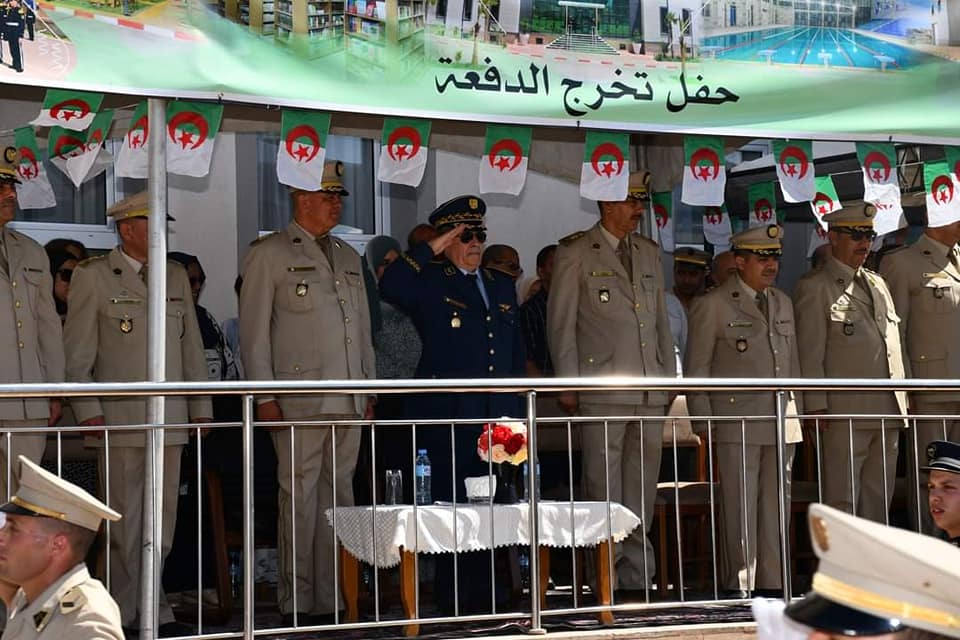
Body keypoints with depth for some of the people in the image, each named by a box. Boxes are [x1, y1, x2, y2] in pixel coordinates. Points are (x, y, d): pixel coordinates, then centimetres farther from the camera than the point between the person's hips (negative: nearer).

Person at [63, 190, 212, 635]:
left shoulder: (176, 276, 17)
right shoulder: (92, 276, 2)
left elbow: (192, 348, 18)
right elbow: (77, 352, -1)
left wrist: (201, 407, 11)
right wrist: (88, 411, -9)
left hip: (169, 419, 5)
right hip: (119, 421, -5)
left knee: (163, 519, 5)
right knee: (125, 521, -2)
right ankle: (126, 612, 6)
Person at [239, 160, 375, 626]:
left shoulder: (348, 257, 20)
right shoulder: (270, 254, 1)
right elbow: (254, 330, -3)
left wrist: (368, 389, 17)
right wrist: (264, 396, -8)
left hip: (348, 401, 6)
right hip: (298, 401, -6)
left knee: (339, 497, 7)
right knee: (300, 499, -5)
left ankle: (331, 600, 12)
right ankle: (297, 603, 1)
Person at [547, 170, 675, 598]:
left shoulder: (649, 253, 17)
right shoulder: (575, 253, 0)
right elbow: (560, 323, -1)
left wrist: (669, 376, 15)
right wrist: (568, 385, -6)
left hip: (650, 392, 5)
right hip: (601, 390, -5)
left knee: (642, 491, 7)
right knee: (604, 488, -5)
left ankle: (637, 579, 13)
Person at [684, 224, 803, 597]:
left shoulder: (783, 304, 16)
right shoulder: (713, 306, -2)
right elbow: (696, 369, -2)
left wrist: (796, 413, 16)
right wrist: (703, 423, -7)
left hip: (781, 424, 6)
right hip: (736, 425, -5)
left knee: (777, 506, 7)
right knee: (739, 508, -4)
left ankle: (773, 583, 13)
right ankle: (739, 586, 1)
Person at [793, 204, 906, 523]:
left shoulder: (878, 284, 20)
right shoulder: (814, 287, -1)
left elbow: (894, 345, 21)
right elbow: (810, 353, -6)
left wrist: (902, 400, 15)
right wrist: (817, 406, -12)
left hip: (888, 411, 7)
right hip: (844, 413, -7)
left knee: (880, 497, 9)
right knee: (842, 501, -5)